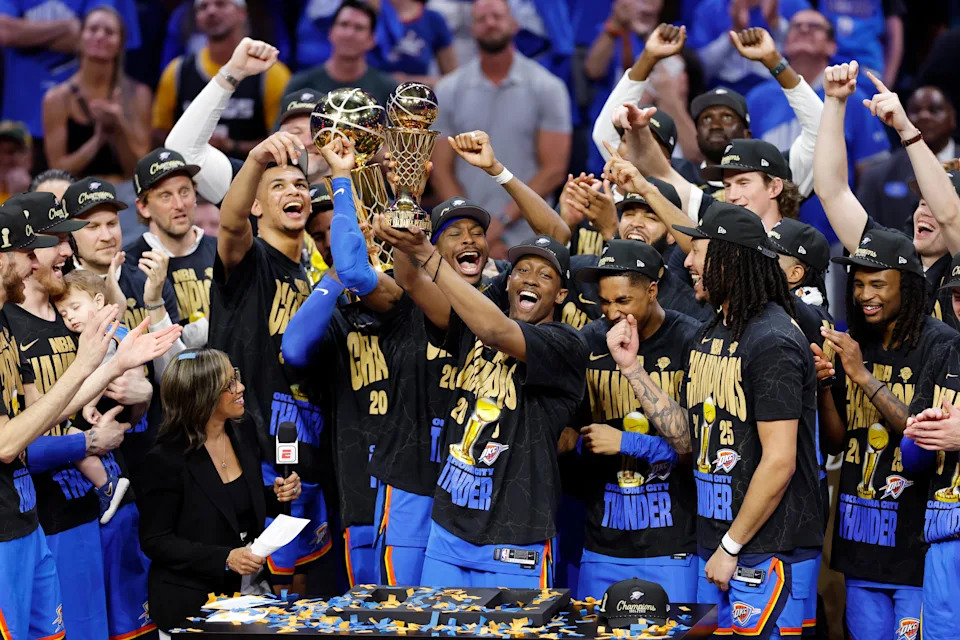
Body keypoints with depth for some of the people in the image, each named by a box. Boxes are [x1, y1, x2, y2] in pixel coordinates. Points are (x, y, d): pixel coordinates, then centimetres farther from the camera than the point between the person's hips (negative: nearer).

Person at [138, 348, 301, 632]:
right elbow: (155, 541, -16)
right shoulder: (166, 460, -18)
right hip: (191, 601, -6)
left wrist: (275, 495, -4)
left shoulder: (243, 433, 2)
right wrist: (225, 559, -24)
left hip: (243, 590, 6)